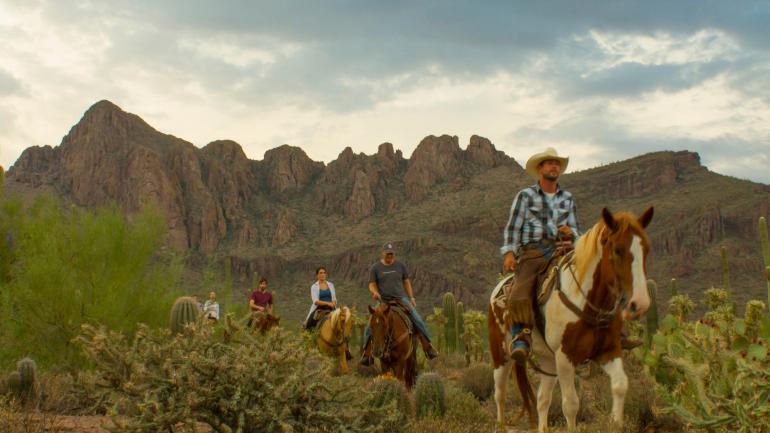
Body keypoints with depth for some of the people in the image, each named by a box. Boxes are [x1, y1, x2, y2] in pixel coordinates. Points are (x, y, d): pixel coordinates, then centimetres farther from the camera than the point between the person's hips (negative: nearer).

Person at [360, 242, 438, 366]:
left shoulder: (400, 266, 7)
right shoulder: (375, 268, 2)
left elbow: (406, 282, 13)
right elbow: (372, 285, 1)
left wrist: (411, 298, 7)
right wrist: (375, 293, -21)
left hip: (401, 299, 1)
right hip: (383, 301, -1)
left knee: (418, 320, -13)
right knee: (370, 327, -14)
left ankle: (428, 348, -4)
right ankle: (367, 354, -1)